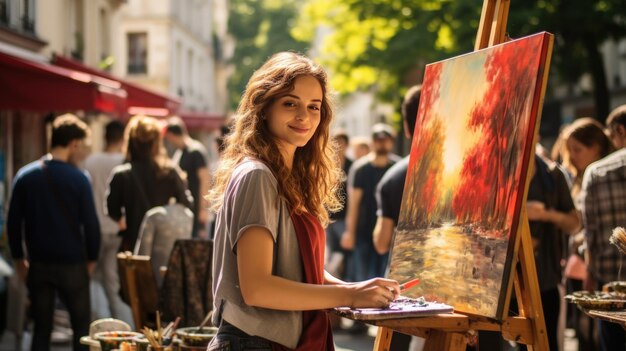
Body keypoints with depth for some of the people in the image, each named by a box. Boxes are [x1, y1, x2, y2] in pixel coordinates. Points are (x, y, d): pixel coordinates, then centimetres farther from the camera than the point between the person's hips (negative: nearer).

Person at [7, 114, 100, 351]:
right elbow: (90, 223, -10)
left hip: (38, 265, 4)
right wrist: (91, 259, 4)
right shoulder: (78, 178, -11)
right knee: (81, 327, 9)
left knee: (41, 329, 10)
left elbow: (13, 223, 3)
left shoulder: (25, 176, 1)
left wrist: (19, 259, 12)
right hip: (72, 264, -3)